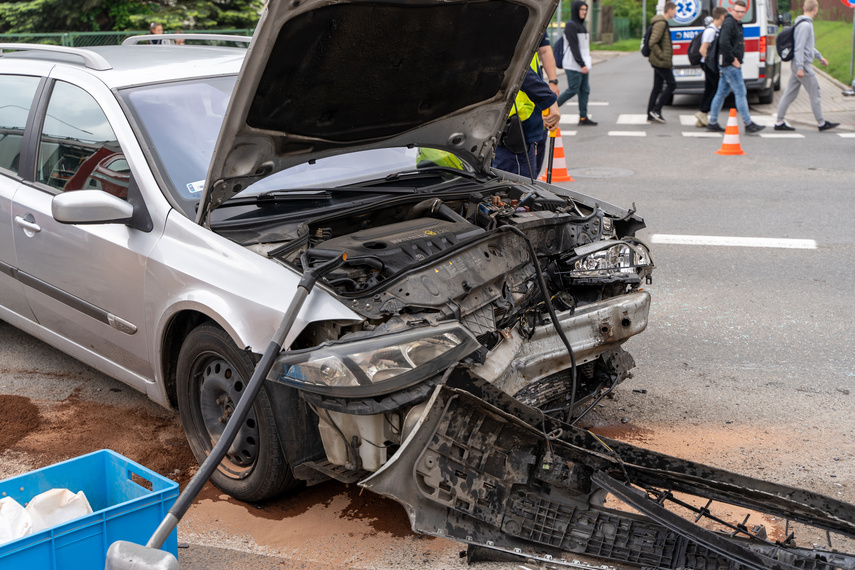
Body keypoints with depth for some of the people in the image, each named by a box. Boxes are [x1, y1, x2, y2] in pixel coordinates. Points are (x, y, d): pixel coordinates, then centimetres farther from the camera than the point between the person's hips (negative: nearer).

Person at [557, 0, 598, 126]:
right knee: (573, 89, -8)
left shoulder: (581, 25, 18)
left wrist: (586, 63, 16)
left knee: (585, 90, 4)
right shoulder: (571, 26, -10)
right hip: (574, 66, -9)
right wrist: (582, 64, -20)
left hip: (583, 65, 9)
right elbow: (574, 47, -17)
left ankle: (583, 117, 5)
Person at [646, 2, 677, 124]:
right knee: (671, 84, -6)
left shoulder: (663, 23, 17)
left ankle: (651, 115, 13)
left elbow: (654, 42, 26)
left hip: (658, 62, 10)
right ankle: (656, 110, -5)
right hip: (662, 62, -10)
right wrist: (662, 56, -20)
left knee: (657, 88, 11)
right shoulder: (661, 23, -16)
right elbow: (652, 43, -24)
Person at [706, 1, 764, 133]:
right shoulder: (729, 23, -14)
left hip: (729, 65, 10)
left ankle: (712, 122, 15)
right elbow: (724, 43, -26)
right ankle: (748, 124, -4)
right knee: (740, 92, -7)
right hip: (730, 65, -10)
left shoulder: (736, 24, 18)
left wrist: (736, 60, 17)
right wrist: (733, 60, -20)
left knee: (722, 93, 11)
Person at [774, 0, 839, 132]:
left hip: (798, 65, 10)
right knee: (815, 94, -1)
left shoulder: (807, 24, 16)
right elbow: (799, 48, -22)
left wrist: (819, 56, 33)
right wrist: (800, 68, -24)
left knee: (789, 94, 8)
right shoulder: (805, 26, -16)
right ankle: (821, 123, 7)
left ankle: (779, 122, 9)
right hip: (803, 65, -10)